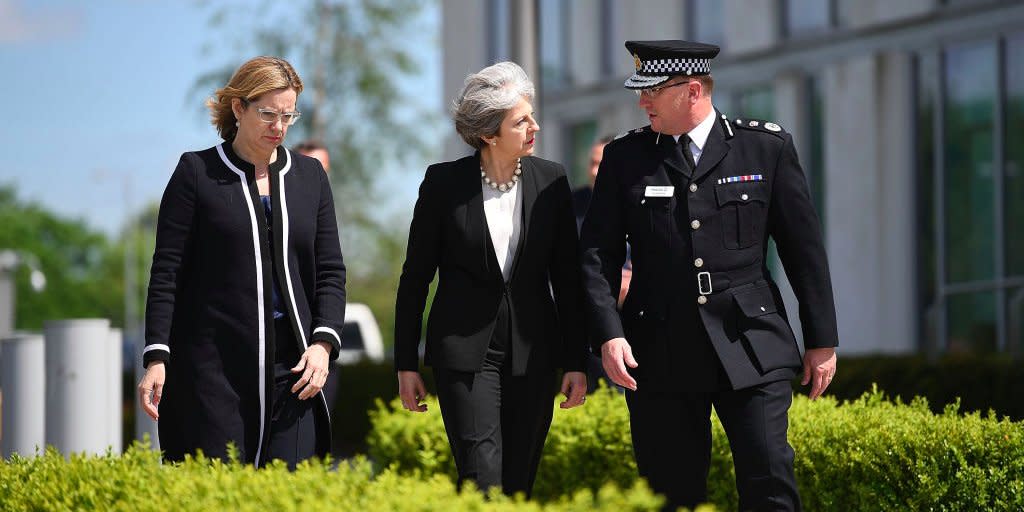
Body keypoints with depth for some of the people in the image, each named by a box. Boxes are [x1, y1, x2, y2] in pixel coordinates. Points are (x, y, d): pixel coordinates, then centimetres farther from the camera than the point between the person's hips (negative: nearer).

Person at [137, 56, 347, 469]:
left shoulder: (309, 175, 14)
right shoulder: (197, 172, 3)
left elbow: (331, 271, 13)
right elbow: (167, 272, 1)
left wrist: (323, 342, -3)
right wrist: (156, 358, -8)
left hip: (291, 365, 3)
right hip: (213, 364, -3)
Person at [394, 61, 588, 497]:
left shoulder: (551, 180, 2)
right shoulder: (444, 182, -5)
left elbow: (567, 277, 6)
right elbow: (415, 276, 2)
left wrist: (576, 362, 3)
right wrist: (406, 364, 2)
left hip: (532, 351, 3)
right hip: (465, 351, -3)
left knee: (519, 482, 5)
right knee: (482, 481, -13)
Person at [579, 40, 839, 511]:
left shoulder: (768, 148, 4)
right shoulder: (624, 158, 7)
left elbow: (804, 249, 7)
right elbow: (598, 254, 5)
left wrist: (822, 340, 7)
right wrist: (609, 334, -10)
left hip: (750, 348, -1)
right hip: (661, 356, 2)